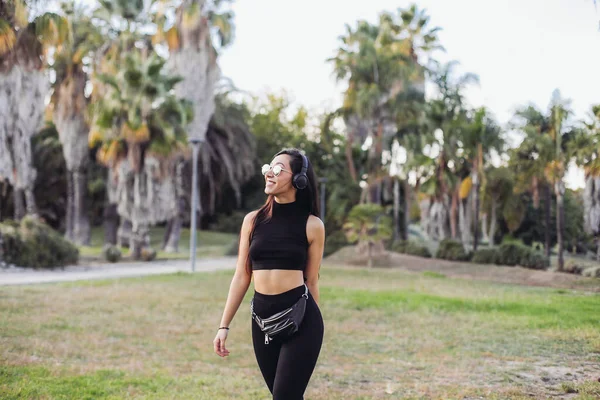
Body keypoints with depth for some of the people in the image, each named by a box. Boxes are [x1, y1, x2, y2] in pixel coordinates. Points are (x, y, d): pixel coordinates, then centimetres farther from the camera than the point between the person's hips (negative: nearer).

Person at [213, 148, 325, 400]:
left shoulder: (312, 226, -3)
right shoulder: (253, 220, 5)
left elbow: (311, 281, 3)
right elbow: (241, 277, 7)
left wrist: (313, 330, 9)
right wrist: (224, 325, 5)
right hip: (262, 320, 4)